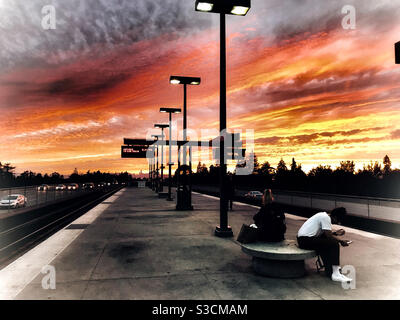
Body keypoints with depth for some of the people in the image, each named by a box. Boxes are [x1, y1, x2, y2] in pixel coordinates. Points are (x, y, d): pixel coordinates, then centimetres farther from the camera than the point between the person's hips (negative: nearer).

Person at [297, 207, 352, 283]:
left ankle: (329, 271, 18)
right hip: (306, 240, -11)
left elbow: (326, 234, 20)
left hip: (302, 238, 11)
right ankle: (335, 274, -10)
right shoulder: (326, 218, -10)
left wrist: (336, 233, 12)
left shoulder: (324, 215, 18)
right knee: (334, 244, -13)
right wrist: (341, 241, -2)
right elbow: (329, 236, -14)